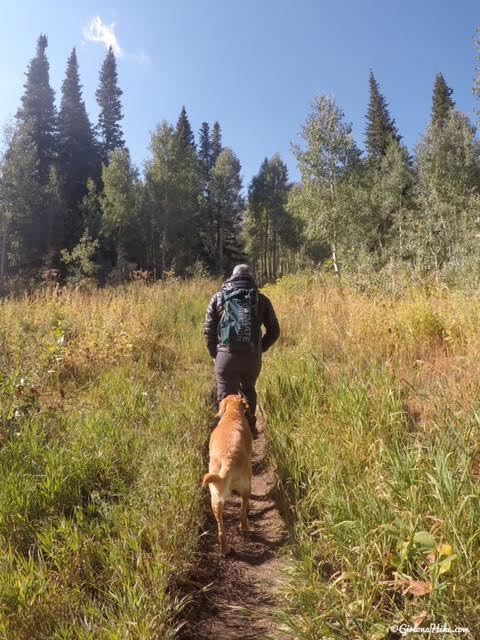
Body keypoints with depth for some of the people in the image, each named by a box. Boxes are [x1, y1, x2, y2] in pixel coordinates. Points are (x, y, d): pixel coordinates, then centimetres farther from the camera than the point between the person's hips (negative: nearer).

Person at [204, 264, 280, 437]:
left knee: (226, 397, 8)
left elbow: (208, 330, 3)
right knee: (248, 390, 26)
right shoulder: (261, 299, 7)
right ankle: (250, 428, 36)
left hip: (226, 355, -2)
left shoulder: (218, 297, 6)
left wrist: (215, 353, 15)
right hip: (253, 357, 3)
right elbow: (274, 331, 9)